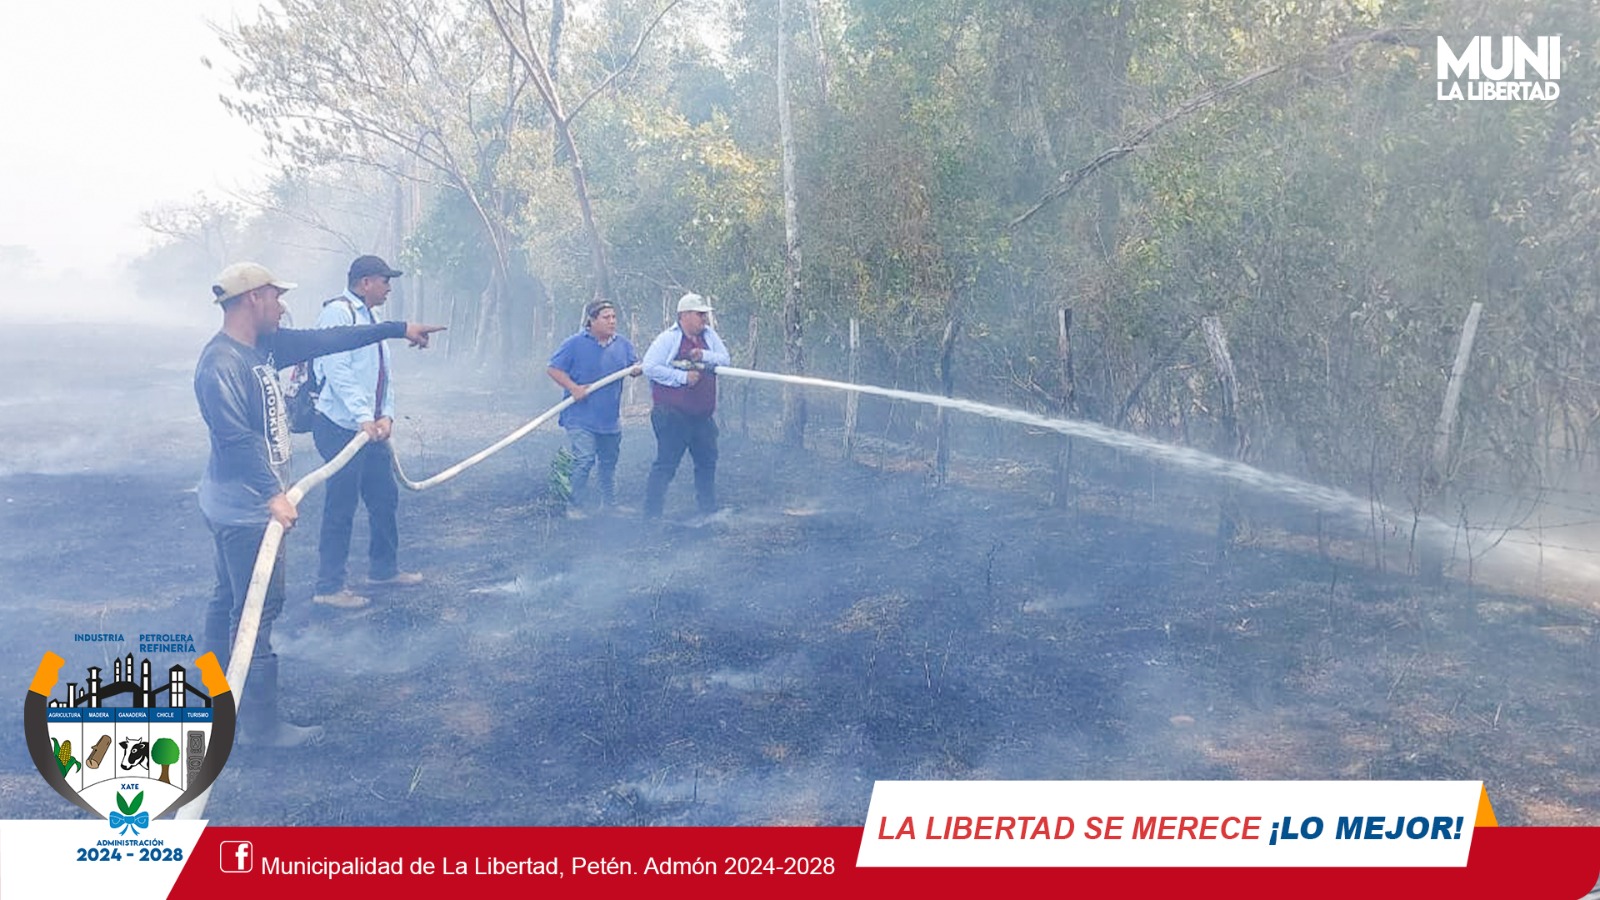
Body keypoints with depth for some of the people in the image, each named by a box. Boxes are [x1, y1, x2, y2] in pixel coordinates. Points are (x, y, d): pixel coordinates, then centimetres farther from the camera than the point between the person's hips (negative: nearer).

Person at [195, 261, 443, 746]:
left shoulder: (264, 347, 6)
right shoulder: (221, 363, -22)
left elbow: (328, 341, 13)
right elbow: (235, 437, -32)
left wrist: (398, 329, 17)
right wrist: (272, 493, -40)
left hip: (252, 504, 11)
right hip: (246, 509, -11)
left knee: (230, 599, 21)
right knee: (258, 610, -4)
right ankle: (262, 723, 5)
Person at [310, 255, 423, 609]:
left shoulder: (371, 319, 19)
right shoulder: (338, 312, -11)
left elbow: (383, 373, 16)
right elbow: (338, 370, -20)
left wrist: (386, 416, 1)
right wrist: (363, 417, -26)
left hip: (371, 429, 9)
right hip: (340, 428, -9)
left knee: (385, 497, 16)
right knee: (341, 507, -4)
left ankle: (383, 567, 32)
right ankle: (329, 587, 5)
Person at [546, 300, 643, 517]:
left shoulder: (623, 344, 7)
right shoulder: (575, 344, -7)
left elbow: (635, 365, 16)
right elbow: (553, 369, -6)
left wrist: (638, 369, -10)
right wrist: (573, 388, -17)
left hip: (610, 418, 5)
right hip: (581, 418, -5)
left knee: (609, 463, 15)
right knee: (584, 460, -13)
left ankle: (609, 505, 28)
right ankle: (578, 507, -2)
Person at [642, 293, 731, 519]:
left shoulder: (709, 335, 10)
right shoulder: (668, 339, -8)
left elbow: (726, 360, 4)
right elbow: (650, 367, -15)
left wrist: (704, 355, -14)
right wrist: (683, 377, -17)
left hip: (702, 415, 7)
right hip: (672, 415, -7)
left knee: (707, 461, 17)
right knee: (666, 464, -7)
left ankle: (708, 510, 31)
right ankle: (652, 513, -3)